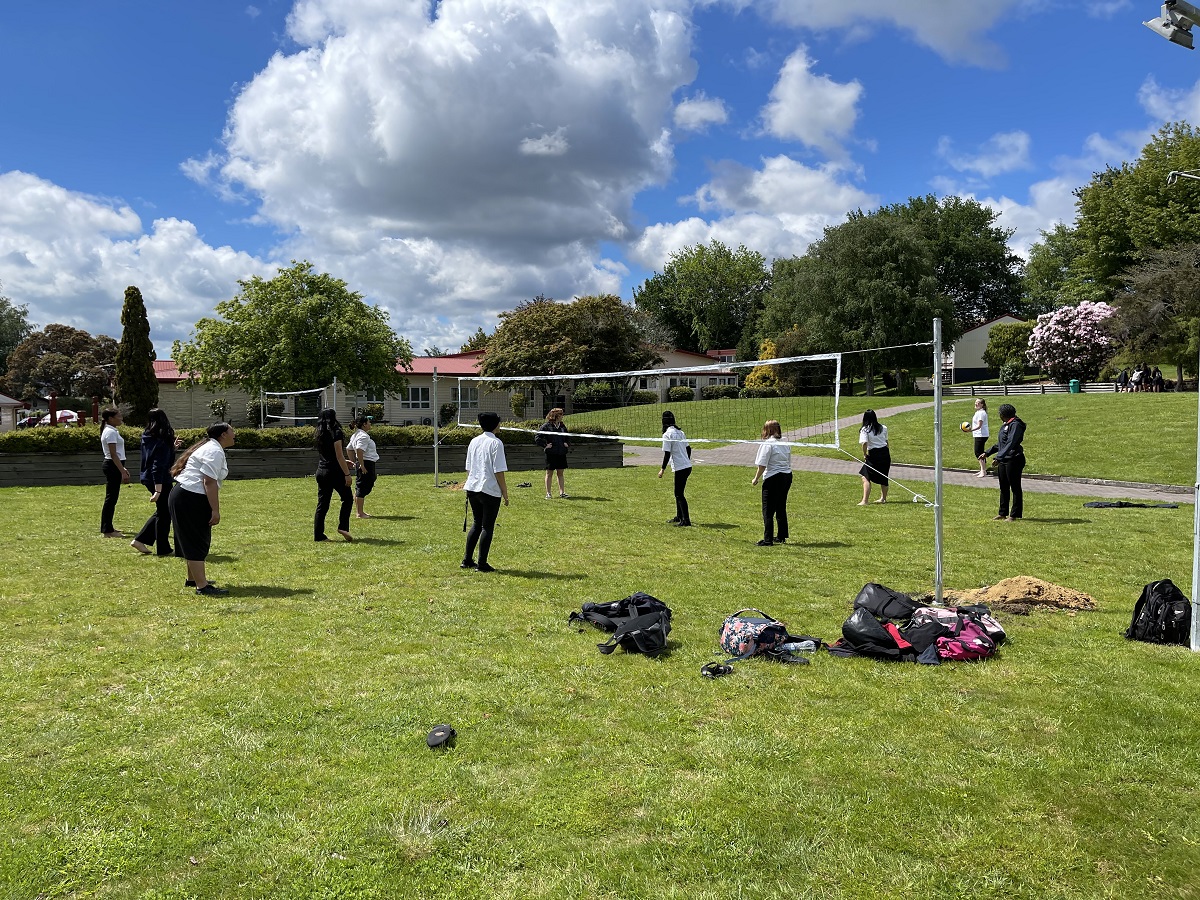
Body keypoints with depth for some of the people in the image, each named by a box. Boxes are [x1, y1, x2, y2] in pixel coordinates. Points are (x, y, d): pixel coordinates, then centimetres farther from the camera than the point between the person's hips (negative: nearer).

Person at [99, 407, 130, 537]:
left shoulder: (111, 431, 17)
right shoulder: (111, 432, -14)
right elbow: (113, 455, -19)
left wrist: (123, 469, 23)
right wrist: (123, 472, -21)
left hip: (112, 466, 11)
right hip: (113, 466, -11)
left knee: (111, 497, 15)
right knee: (111, 498, -7)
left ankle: (108, 527, 23)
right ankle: (107, 530, -4)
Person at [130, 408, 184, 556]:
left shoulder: (147, 438, 7)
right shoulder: (161, 441, -20)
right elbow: (158, 467, -25)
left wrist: (173, 447, 19)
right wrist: (158, 490, -27)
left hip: (148, 478, 9)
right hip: (160, 481, -9)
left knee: (161, 512, 21)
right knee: (164, 514, 3)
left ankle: (140, 540, 20)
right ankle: (163, 549, 12)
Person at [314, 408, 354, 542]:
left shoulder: (320, 434, 13)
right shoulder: (336, 433, -10)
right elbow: (339, 455, -15)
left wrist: (344, 461, 29)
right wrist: (347, 473, -14)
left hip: (321, 471, 7)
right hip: (334, 471, -7)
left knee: (322, 504, 7)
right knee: (347, 498, 9)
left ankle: (318, 535, 6)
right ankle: (343, 527, -2)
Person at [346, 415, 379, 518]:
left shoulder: (355, 435, 16)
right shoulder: (363, 436, -17)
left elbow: (350, 449, 23)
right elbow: (359, 450, -28)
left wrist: (354, 462, 24)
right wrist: (362, 466, -25)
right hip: (367, 463, -11)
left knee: (359, 487, 16)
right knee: (363, 488, -6)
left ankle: (358, 511, 25)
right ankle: (360, 513, -2)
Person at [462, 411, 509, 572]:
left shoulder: (474, 441, 10)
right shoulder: (496, 443, -10)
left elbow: (468, 468, 14)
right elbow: (498, 471, -13)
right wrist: (505, 493, -8)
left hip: (472, 488, 7)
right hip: (490, 491, -7)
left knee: (476, 524, 19)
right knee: (487, 527, 2)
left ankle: (467, 560, 21)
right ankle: (482, 563, 4)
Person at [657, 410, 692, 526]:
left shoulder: (667, 435, -12)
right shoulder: (680, 432, 12)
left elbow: (667, 454, -16)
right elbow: (688, 448, 17)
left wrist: (662, 469, -10)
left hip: (680, 468, -8)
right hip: (687, 466, 8)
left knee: (679, 494, -4)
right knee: (678, 493, 19)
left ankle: (686, 520, -7)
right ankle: (679, 517, 27)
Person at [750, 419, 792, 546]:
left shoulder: (767, 444, -13)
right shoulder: (785, 443, 9)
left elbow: (762, 465, -14)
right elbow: (789, 462, 15)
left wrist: (756, 478, -3)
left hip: (773, 478, -8)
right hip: (787, 476, 8)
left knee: (768, 511, -1)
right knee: (781, 508, 18)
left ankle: (768, 540, 0)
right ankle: (781, 537, 25)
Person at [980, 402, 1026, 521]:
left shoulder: (1015, 425, -14)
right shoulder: (1005, 425, 16)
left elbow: (1011, 443, -24)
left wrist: (999, 456, -31)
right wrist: (987, 453, 24)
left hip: (1014, 460, -10)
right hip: (1003, 461, 10)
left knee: (1015, 487, -1)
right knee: (1004, 488, 14)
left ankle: (1014, 515, 3)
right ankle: (1003, 513, 22)